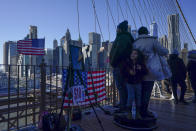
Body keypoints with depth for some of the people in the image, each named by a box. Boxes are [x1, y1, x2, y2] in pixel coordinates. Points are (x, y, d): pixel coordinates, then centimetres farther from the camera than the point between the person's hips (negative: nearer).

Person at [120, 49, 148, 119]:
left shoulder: (141, 64, -3)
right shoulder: (127, 62, -7)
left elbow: (145, 72, -4)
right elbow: (122, 71, -7)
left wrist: (141, 69, -23)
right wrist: (129, 72, -24)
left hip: (138, 83, 3)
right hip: (129, 83, -2)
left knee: (138, 97, 10)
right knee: (131, 97, -6)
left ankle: (138, 113, 28)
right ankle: (129, 112, 14)